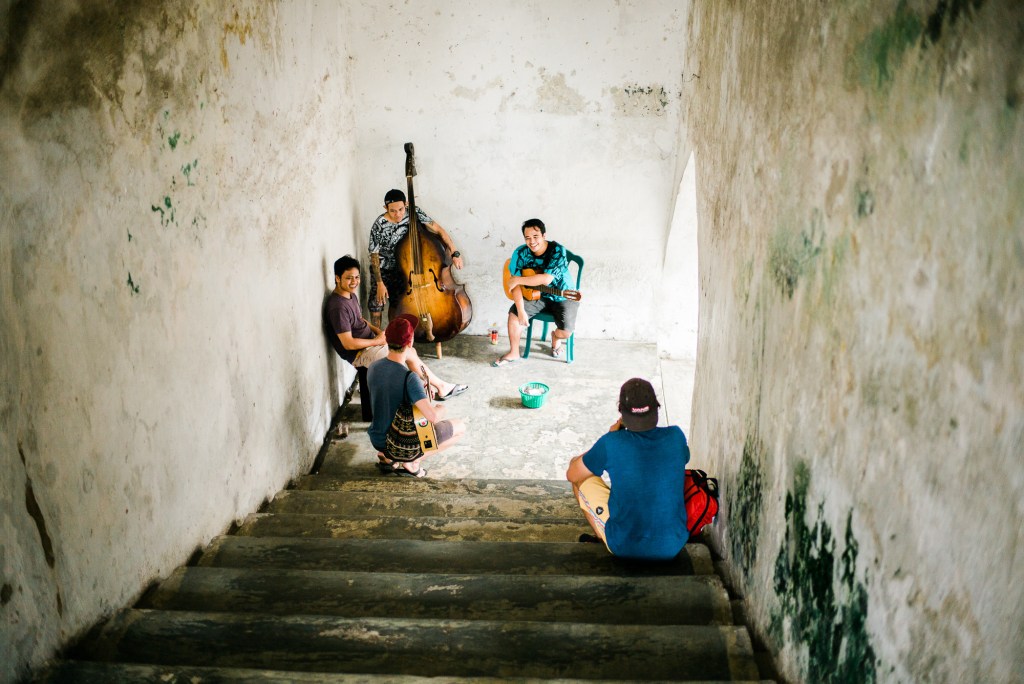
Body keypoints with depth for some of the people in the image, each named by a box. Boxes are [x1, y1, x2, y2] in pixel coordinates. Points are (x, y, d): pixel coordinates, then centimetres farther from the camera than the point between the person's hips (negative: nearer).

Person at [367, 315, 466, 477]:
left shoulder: (373, 367, -8)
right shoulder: (409, 378, -30)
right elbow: (433, 416, -36)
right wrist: (440, 409, -14)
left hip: (377, 440, 7)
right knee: (460, 427, 7)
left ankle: (385, 456, 19)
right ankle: (411, 462, 3)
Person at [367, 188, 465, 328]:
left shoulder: (414, 213, -15)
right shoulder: (379, 226, -20)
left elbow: (439, 230, -12)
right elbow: (374, 257, -12)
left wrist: (455, 253, -21)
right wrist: (380, 283, -15)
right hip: (384, 271, -2)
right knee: (376, 302, -12)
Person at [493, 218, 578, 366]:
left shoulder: (557, 251, -23)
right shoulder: (521, 253, -13)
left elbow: (546, 279, -33)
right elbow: (514, 284, -16)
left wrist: (518, 280, -26)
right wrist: (521, 310, -27)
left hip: (562, 297, -3)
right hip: (535, 295, 3)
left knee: (566, 331, -22)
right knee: (514, 312, -20)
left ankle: (556, 337, 19)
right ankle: (513, 353, 0)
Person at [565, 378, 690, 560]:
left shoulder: (611, 443, -18)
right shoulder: (676, 436, -10)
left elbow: (571, 474, 0)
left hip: (625, 548, -3)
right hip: (673, 547, 3)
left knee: (578, 469, 12)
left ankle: (602, 538, 28)